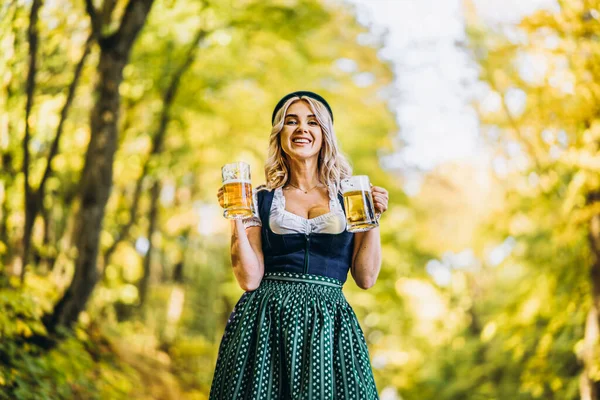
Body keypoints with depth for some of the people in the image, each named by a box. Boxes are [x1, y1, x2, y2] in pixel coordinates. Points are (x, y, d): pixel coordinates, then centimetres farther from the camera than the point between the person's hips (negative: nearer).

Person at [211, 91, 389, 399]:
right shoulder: (262, 200, 6)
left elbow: (366, 278, 3)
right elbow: (249, 279, -2)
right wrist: (235, 219, -6)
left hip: (329, 321, 1)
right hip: (267, 322, 0)